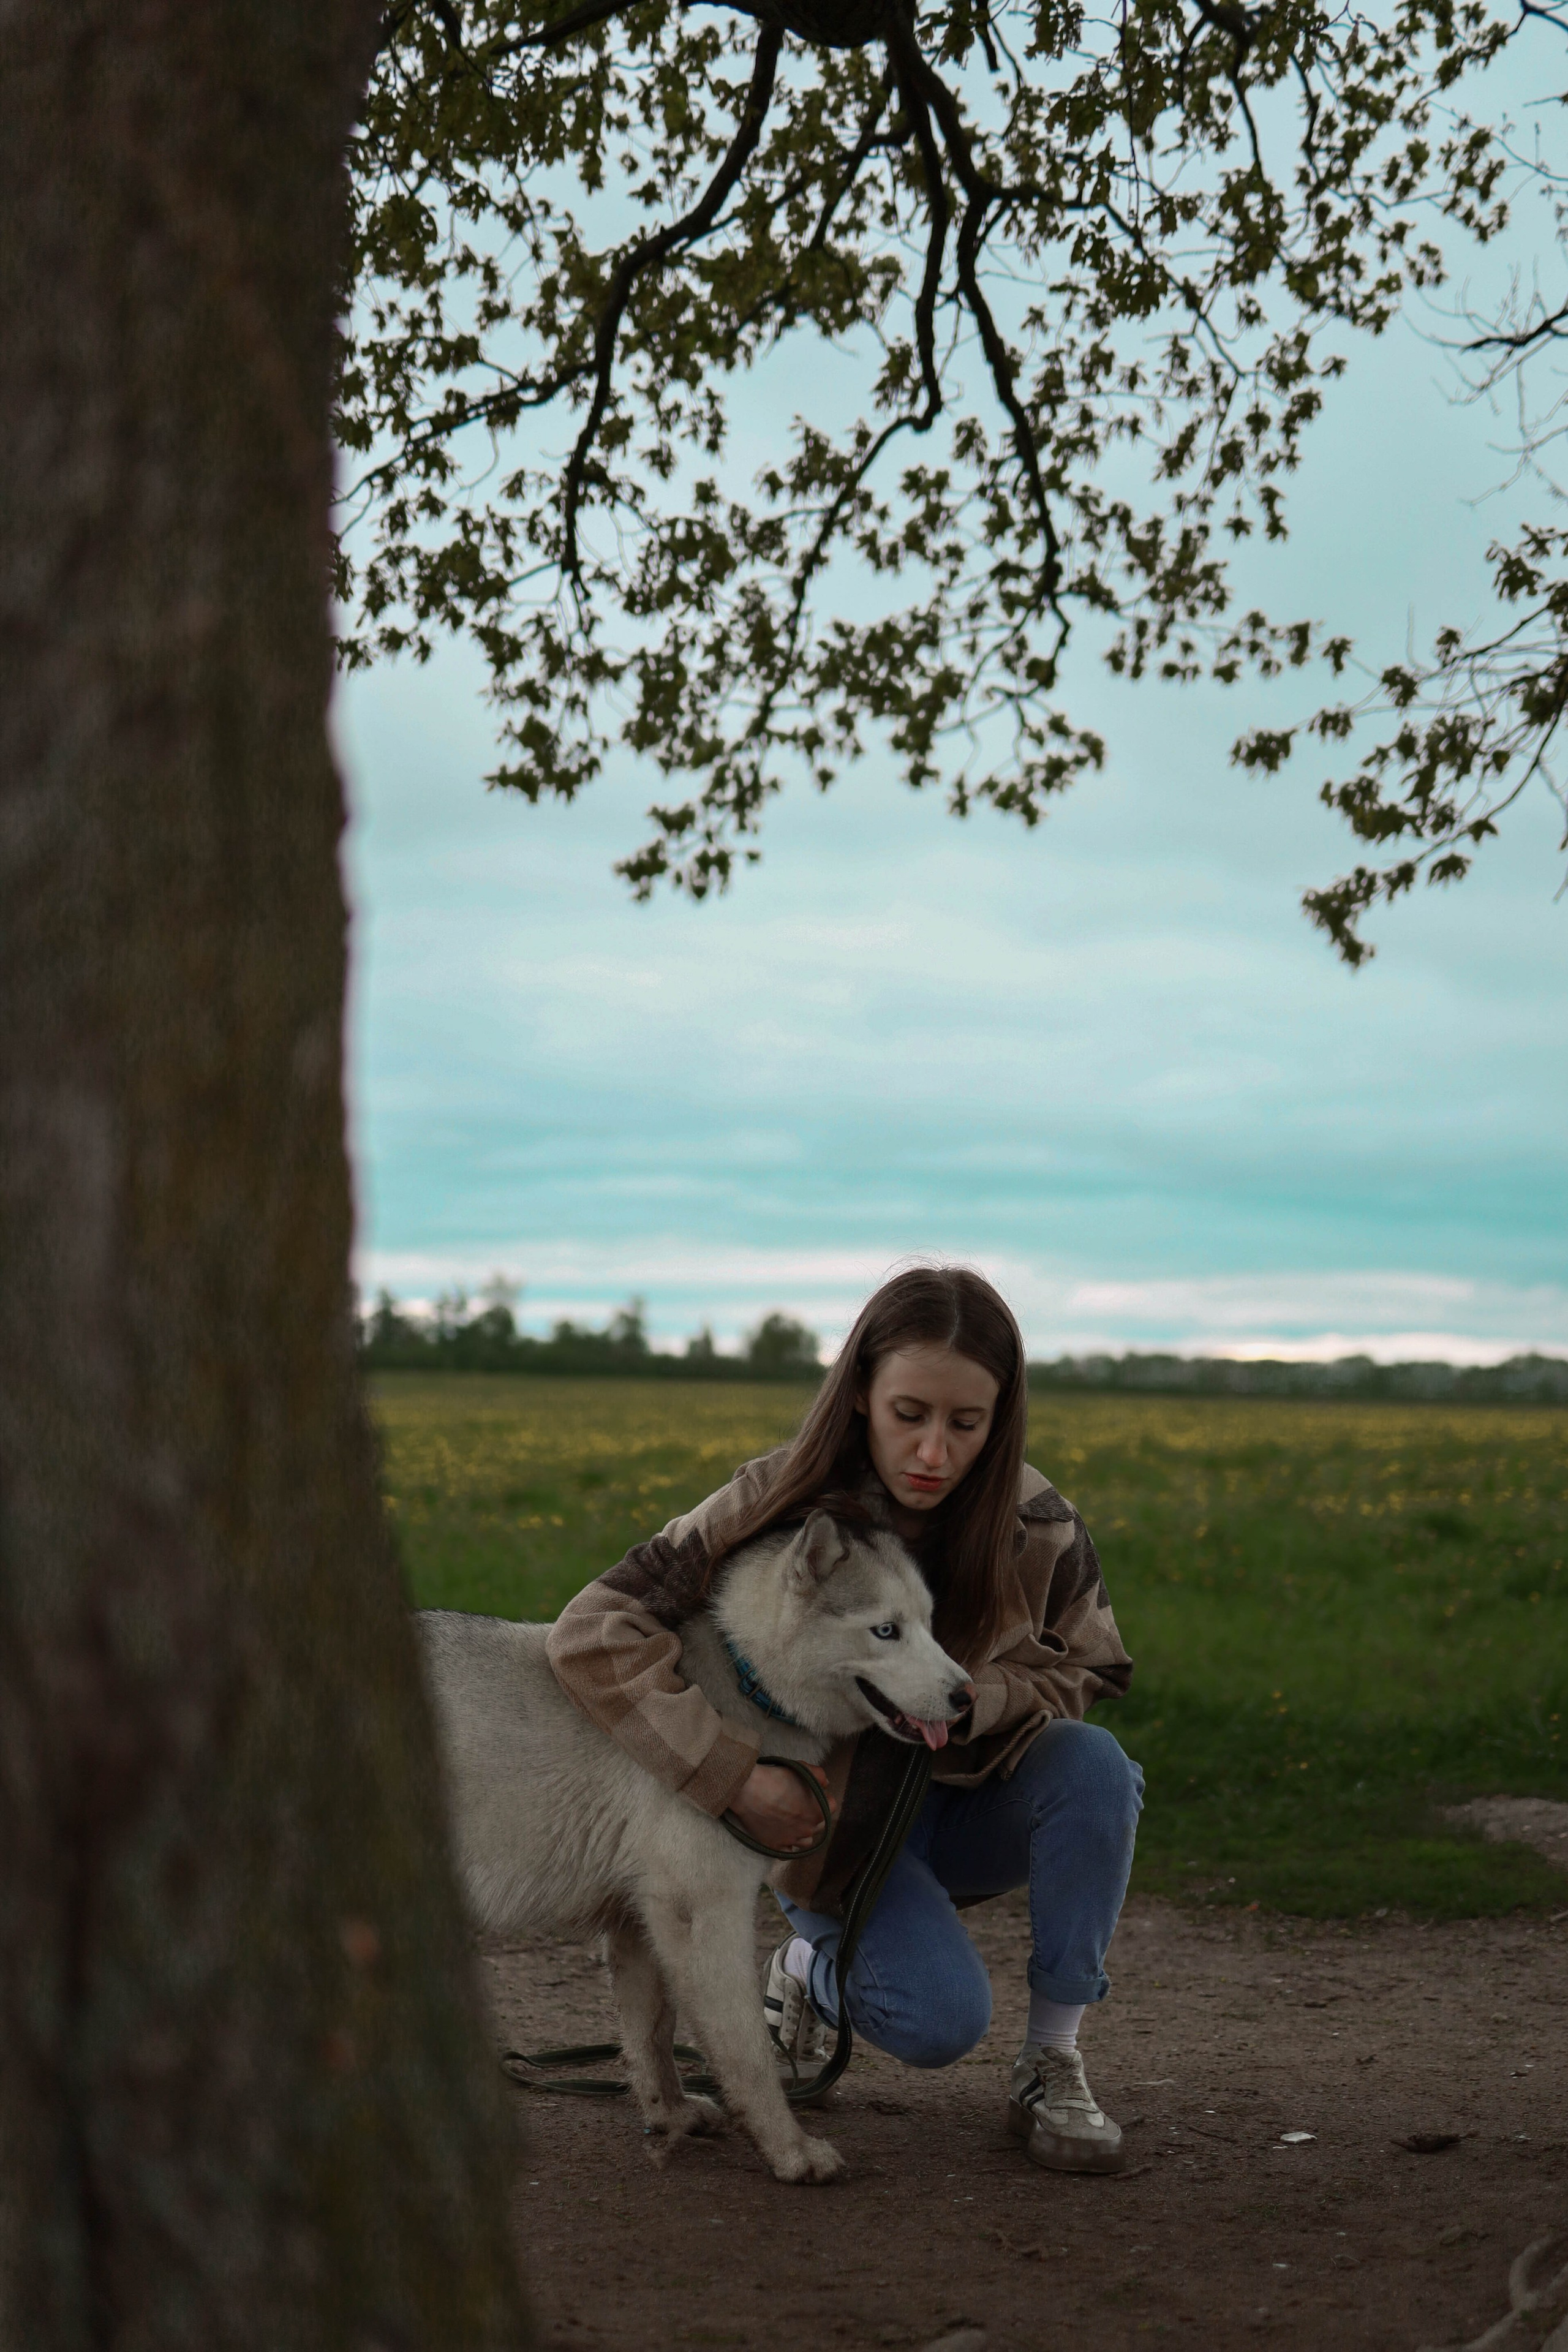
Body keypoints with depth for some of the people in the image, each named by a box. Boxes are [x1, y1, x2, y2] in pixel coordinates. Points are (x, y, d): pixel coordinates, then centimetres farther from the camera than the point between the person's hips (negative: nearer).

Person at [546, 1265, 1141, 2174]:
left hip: (969, 1805, 3)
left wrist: (967, 1700, -23)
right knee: (939, 2017, -27)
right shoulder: (777, 1506, -22)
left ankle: (1054, 2062, -12)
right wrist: (735, 1770, -33)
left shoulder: (1036, 1526, -15)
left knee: (1093, 1764, -29)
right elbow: (594, 1632, -26)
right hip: (834, 1825, -3)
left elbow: (1093, 1674, -2)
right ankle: (813, 1962, 10)